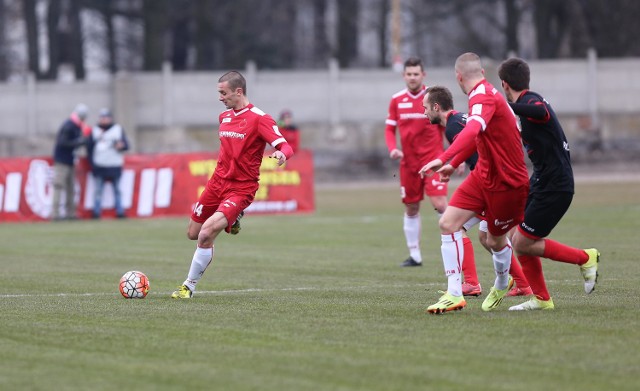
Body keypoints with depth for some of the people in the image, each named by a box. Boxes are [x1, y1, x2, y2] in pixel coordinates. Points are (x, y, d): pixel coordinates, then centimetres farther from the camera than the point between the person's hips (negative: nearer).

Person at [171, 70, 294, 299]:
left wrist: (281, 154, -43)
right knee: (192, 233, 12)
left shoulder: (259, 119, -13)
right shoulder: (224, 117, 10)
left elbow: (285, 147, -22)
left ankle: (189, 286, -6)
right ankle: (229, 220, 41)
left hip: (241, 188, -8)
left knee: (206, 234, -22)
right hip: (217, 183, 8)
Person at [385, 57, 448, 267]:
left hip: (432, 159, -4)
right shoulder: (397, 100, 4)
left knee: (440, 204, -16)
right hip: (408, 162, 4)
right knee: (411, 208, 9)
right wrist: (393, 148, -9)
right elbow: (390, 129, 10)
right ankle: (414, 255, 19)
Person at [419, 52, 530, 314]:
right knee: (448, 224, -6)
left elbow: (472, 132, -42)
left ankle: (502, 283, 39)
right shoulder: (486, 95, 9)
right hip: (483, 175, 9)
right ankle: (454, 294, -5)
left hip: (506, 182, -9)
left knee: (495, 241, 8)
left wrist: (443, 159, -54)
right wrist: (454, 164, 37)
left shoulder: (483, 98, -22)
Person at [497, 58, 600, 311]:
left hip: (554, 187, -10)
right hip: (543, 183, 10)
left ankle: (585, 258, 5)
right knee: (518, 240, 8)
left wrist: (508, 106, -51)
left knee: (523, 244, -6)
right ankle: (541, 299, 13)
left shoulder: (530, 101, -18)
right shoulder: (530, 102, 13)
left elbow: (541, 112, -43)